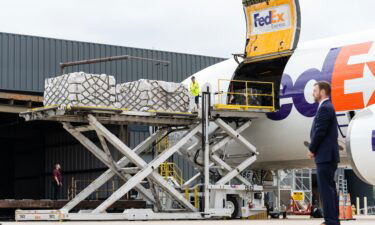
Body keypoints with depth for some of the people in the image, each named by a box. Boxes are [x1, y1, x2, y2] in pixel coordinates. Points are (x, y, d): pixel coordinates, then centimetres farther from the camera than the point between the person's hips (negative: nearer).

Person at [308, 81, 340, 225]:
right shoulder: (328, 107, 18)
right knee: (330, 188, 12)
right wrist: (314, 149, 10)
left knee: (326, 189, -10)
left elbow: (320, 132, -18)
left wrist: (312, 149, -7)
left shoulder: (324, 108, -14)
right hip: (329, 155, 10)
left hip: (325, 156, -10)